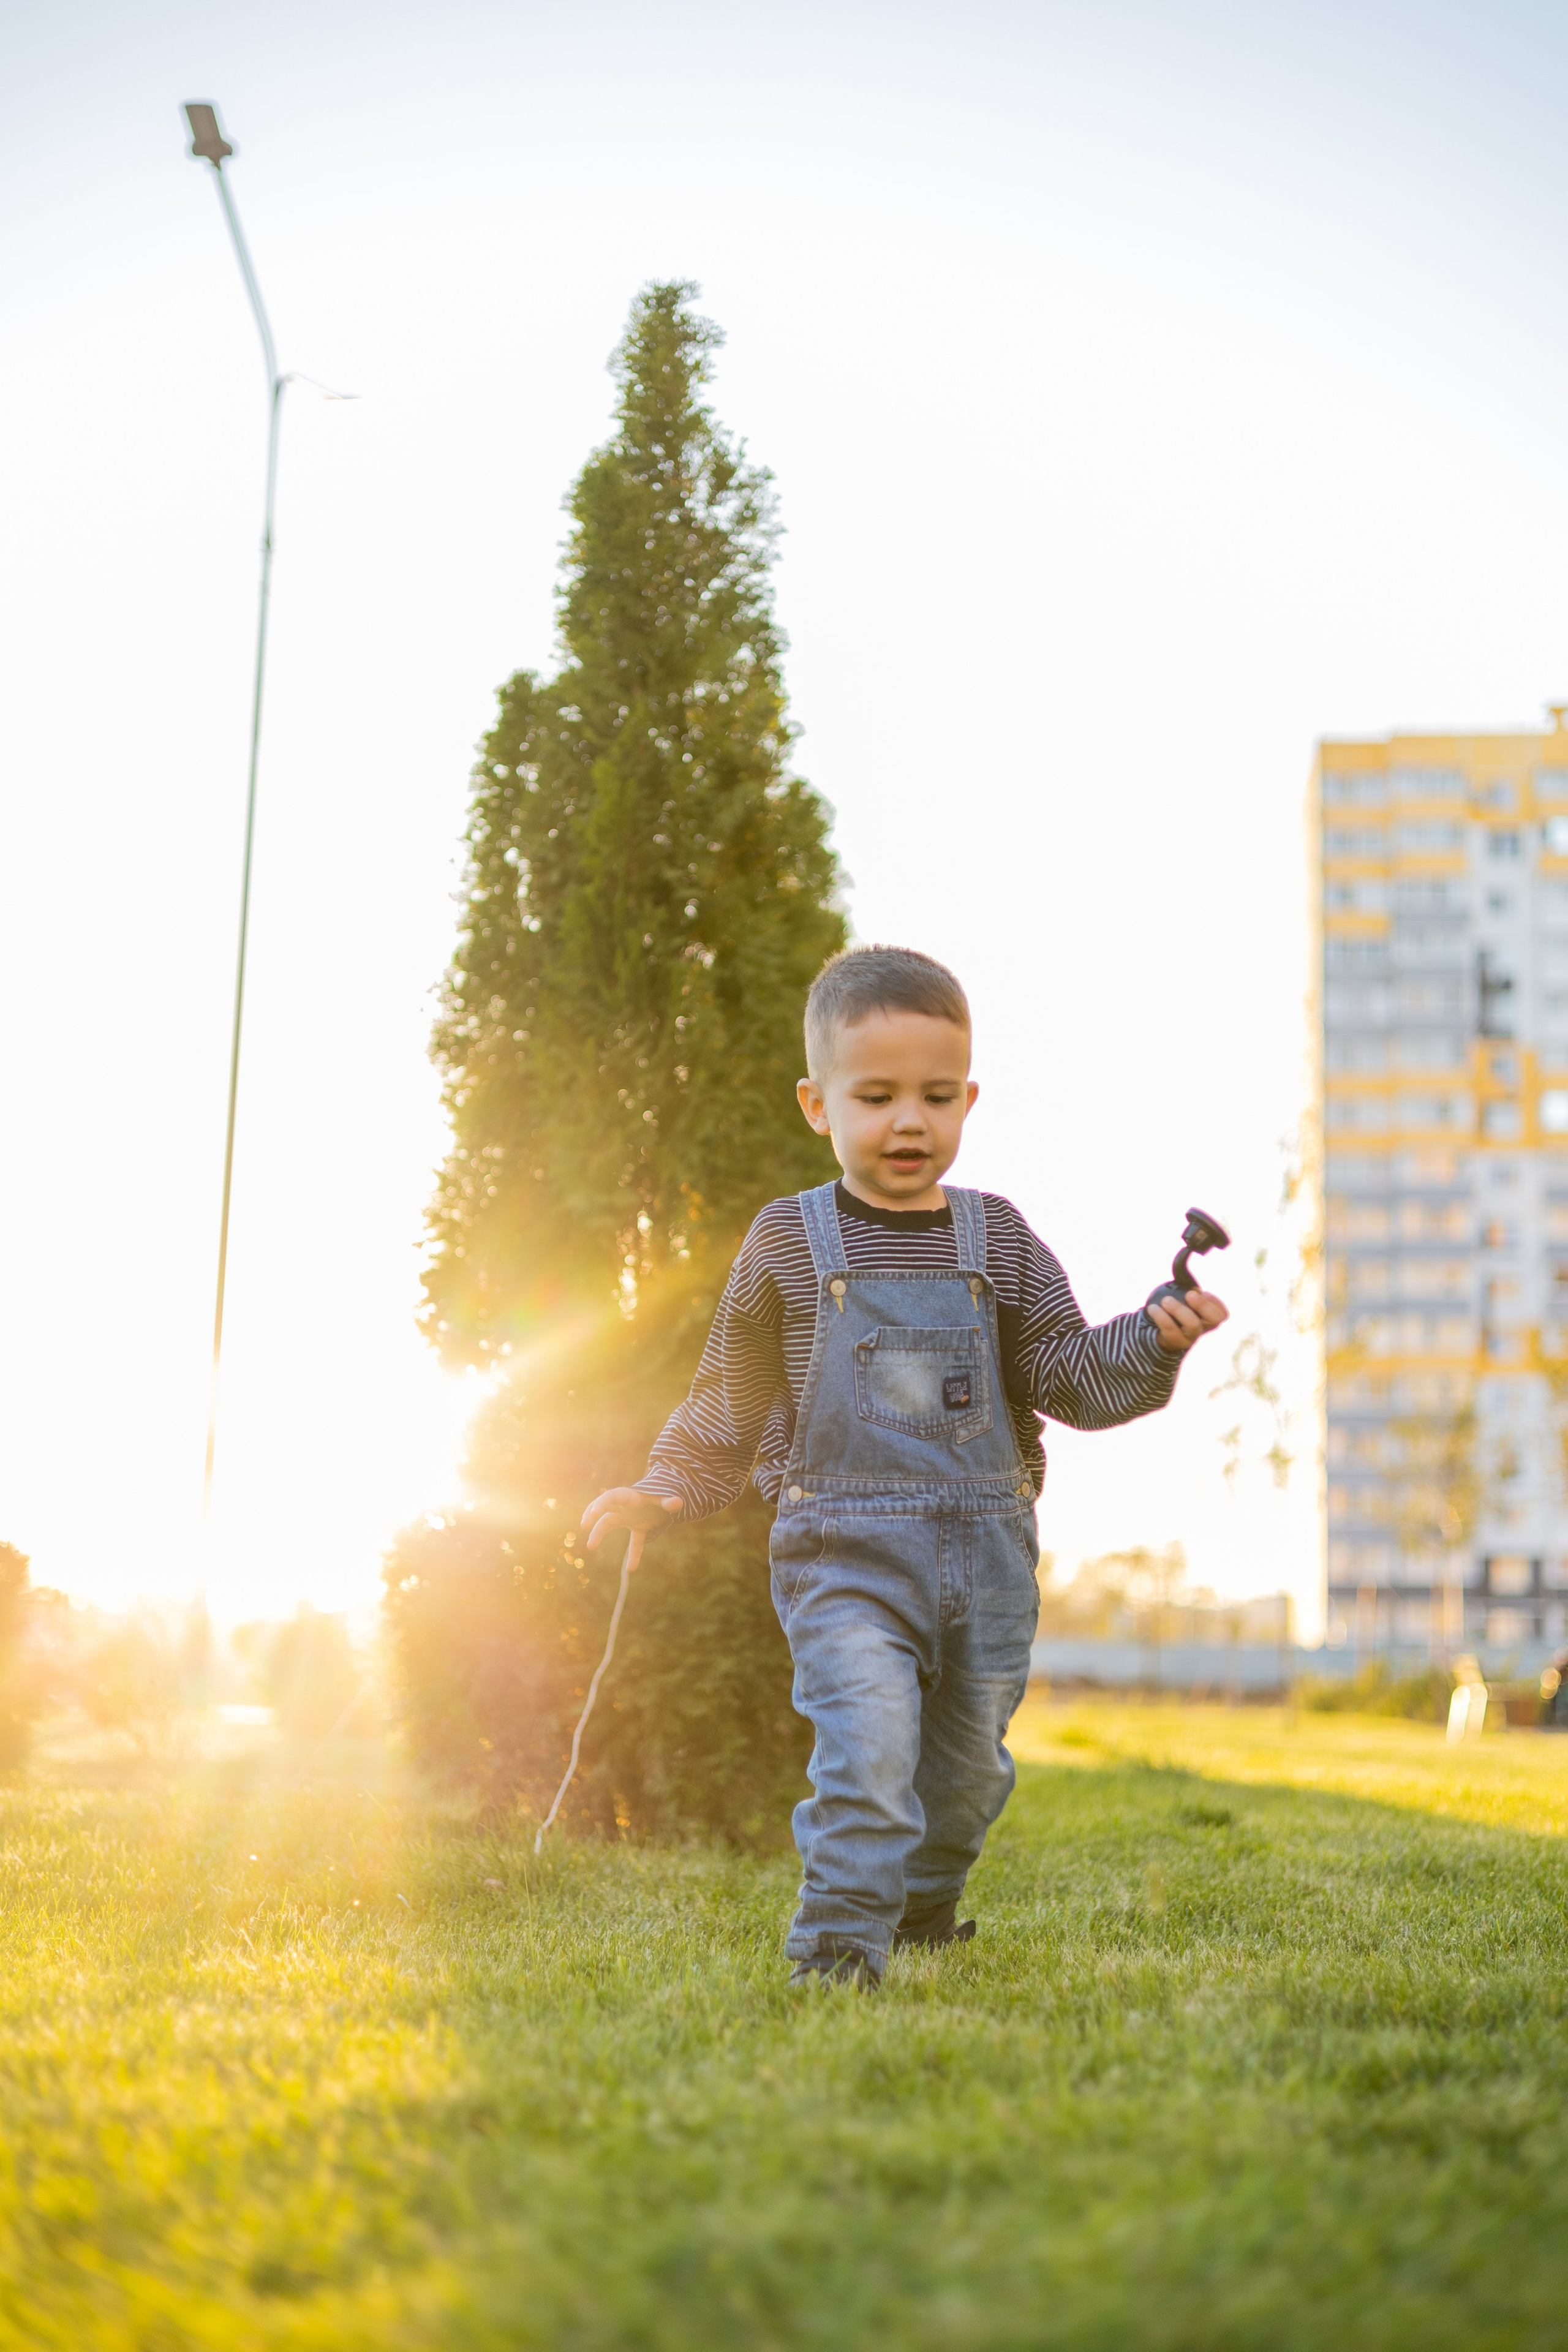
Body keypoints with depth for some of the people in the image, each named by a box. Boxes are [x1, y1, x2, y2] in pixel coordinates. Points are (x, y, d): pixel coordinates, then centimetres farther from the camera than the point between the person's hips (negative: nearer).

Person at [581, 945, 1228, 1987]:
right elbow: (732, 1395, 6)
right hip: (845, 1550, -3)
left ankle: (922, 1901, 43)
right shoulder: (789, 1243, -1)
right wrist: (670, 1487, -4)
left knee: (967, 1763, 17)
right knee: (868, 1738, -22)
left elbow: (1067, 1375, 2)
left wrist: (1152, 1340, -16)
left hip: (986, 1553, 3)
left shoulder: (997, 1239, 4)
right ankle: (839, 1944, -12)